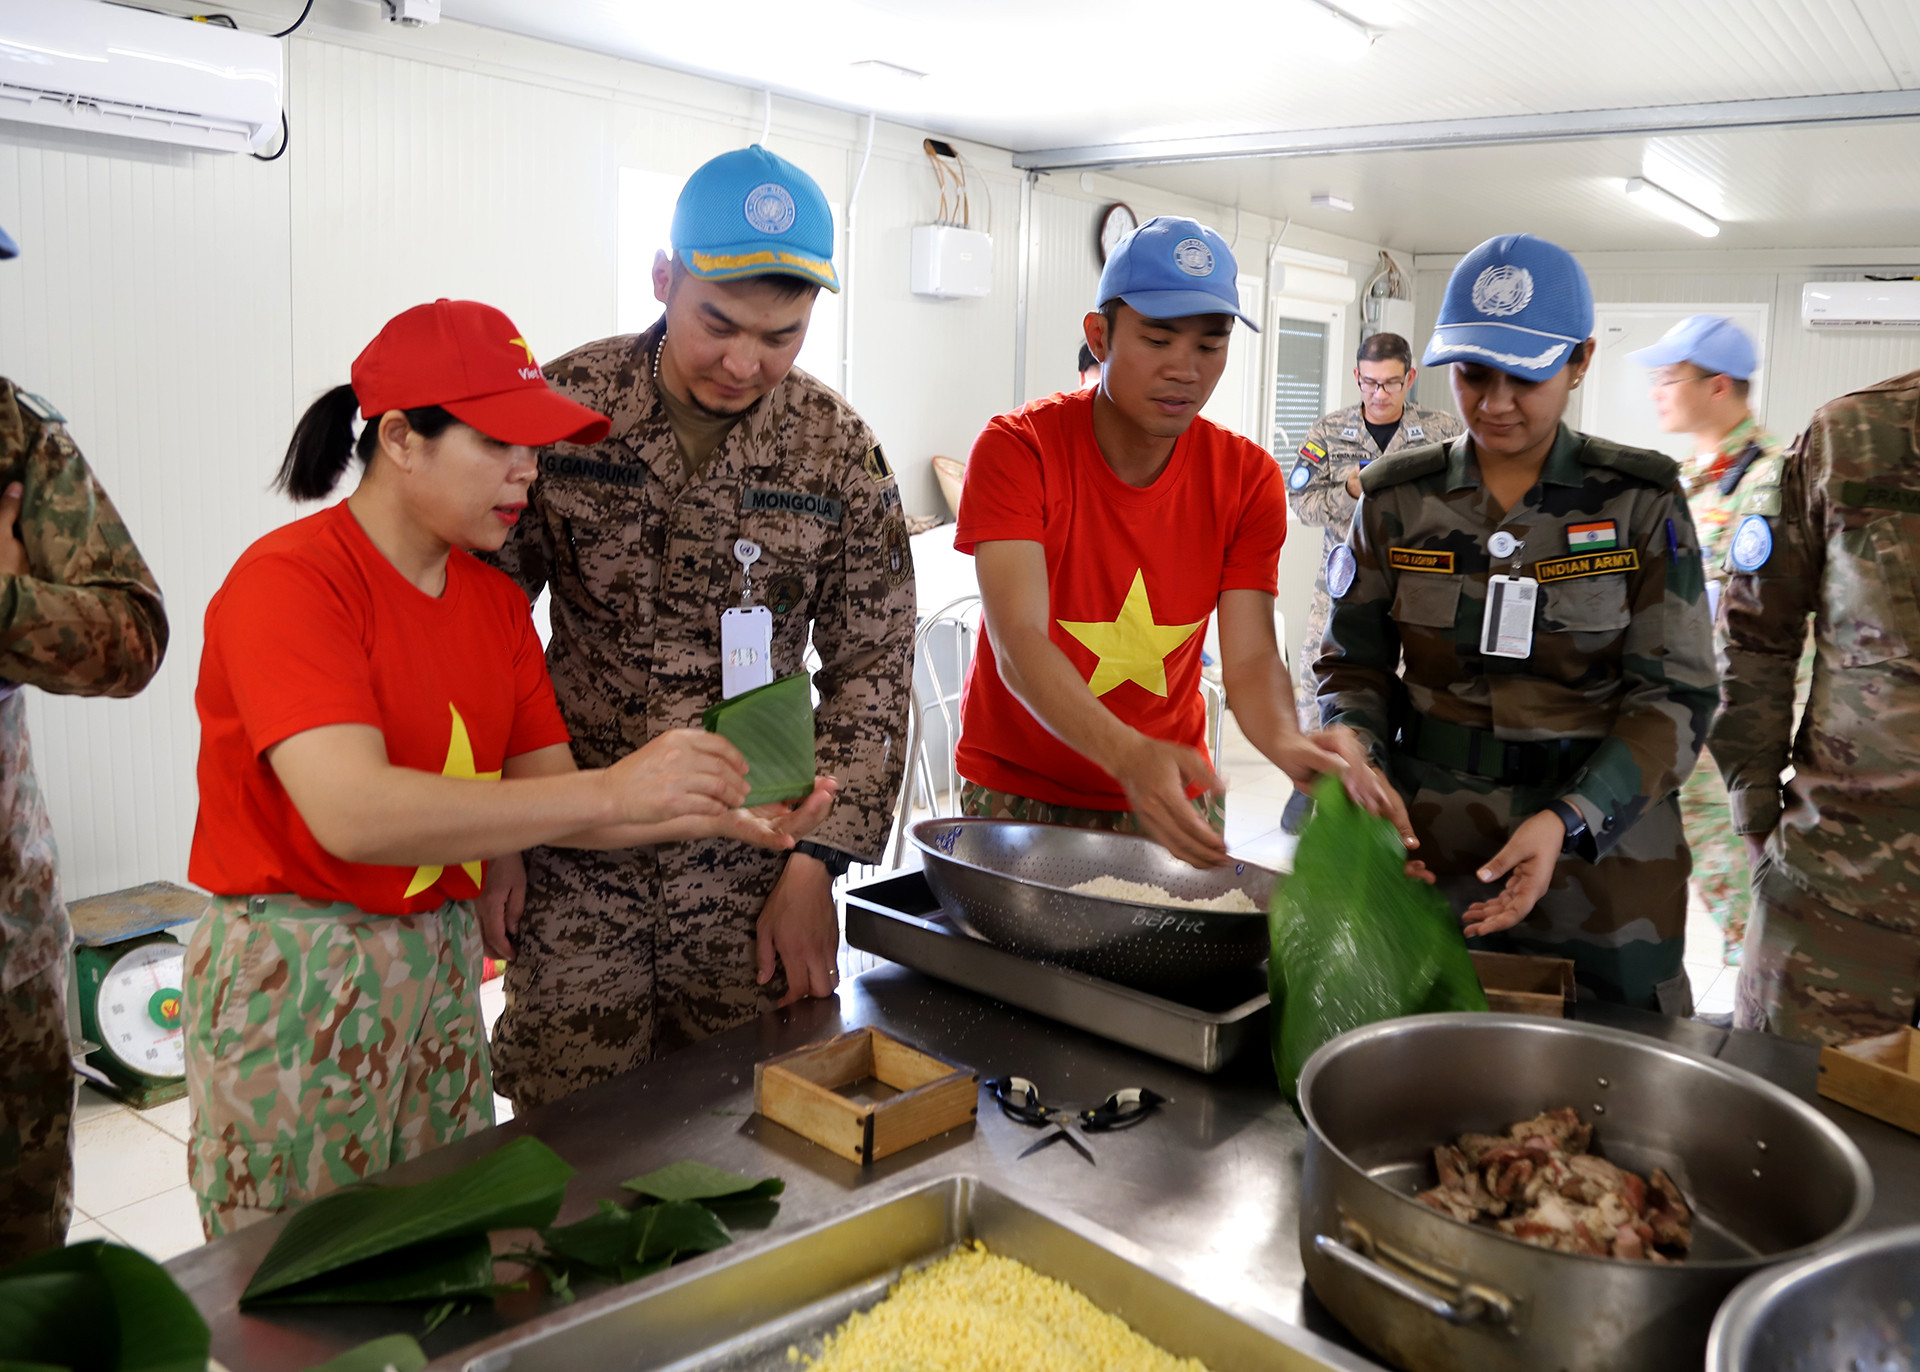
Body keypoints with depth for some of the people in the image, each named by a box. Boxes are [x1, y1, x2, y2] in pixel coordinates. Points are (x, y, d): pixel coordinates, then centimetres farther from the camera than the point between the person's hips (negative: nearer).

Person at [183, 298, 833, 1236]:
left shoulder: (495, 601, 6)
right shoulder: (287, 580, -16)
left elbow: (549, 798, 6)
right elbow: (352, 813, -29)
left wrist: (721, 815, -10)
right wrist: (613, 789, -34)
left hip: (444, 965, 6)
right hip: (293, 981, -6)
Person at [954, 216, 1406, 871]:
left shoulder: (1247, 479, -6)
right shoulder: (1016, 449, -18)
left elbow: (1249, 657, -14)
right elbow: (1018, 644, -30)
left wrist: (1289, 744, -37)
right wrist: (1130, 756, -47)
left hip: (1172, 797, 3)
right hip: (1020, 790, -3)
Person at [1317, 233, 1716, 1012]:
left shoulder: (1641, 502, -4)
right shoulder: (1398, 500, 1)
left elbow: (1674, 694, -7)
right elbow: (1354, 665, 5)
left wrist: (1569, 822, -21)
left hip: (1600, 851, -1)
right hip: (1426, 851, 1)